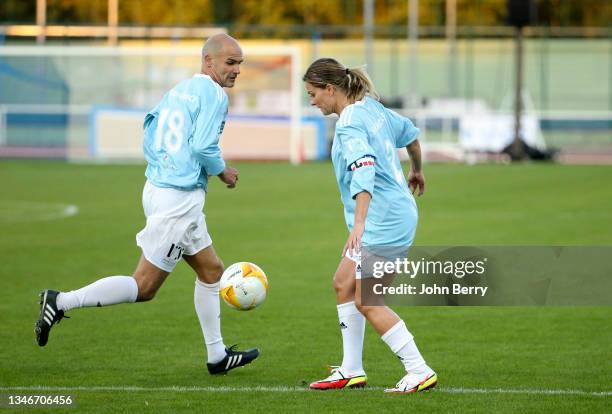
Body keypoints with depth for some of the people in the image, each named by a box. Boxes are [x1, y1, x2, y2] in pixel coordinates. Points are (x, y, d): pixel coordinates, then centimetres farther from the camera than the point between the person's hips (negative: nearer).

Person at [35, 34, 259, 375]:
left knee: (212, 270, 19)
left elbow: (150, 137, 14)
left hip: (157, 189, 10)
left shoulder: (178, 91, 14)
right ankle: (62, 302, -8)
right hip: (180, 200, -10)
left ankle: (218, 356, 26)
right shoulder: (214, 94, -12)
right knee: (144, 287, -5)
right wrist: (223, 172, -4)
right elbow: (204, 146, -21)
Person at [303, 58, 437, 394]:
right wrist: (417, 170, 43)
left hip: (382, 218, -10)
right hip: (398, 210, 10)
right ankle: (351, 371, 19)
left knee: (366, 301, -7)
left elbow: (363, 172, -33)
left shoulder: (350, 124, -19)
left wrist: (359, 225, -41)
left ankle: (420, 372, -6)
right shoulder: (372, 107, 9)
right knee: (343, 284, 15)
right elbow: (409, 132, 25)